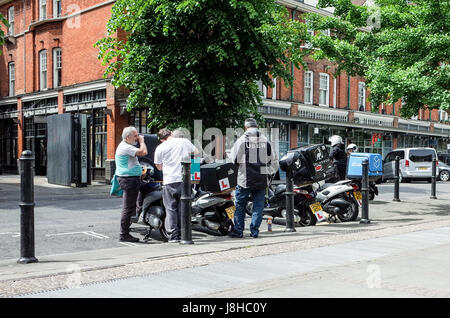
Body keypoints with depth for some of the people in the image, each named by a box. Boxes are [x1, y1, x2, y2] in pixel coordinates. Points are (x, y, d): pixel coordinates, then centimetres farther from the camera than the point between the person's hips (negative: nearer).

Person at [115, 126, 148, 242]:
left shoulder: (125, 146, 19)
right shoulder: (125, 147, -16)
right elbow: (143, 152, -23)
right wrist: (142, 141, -11)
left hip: (131, 179, 11)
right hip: (129, 179, -11)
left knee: (129, 208, 13)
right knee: (128, 208, -7)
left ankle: (125, 233, 18)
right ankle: (124, 234, -3)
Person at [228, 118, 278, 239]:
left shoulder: (241, 140, -5)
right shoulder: (266, 141, 4)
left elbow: (233, 159, -2)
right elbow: (274, 162, 9)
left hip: (244, 179, -2)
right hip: (261, 180, 2)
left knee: (240, 205, 8)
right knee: (258, 206, 9)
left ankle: (238, 231, 10)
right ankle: (254, 231, 9)